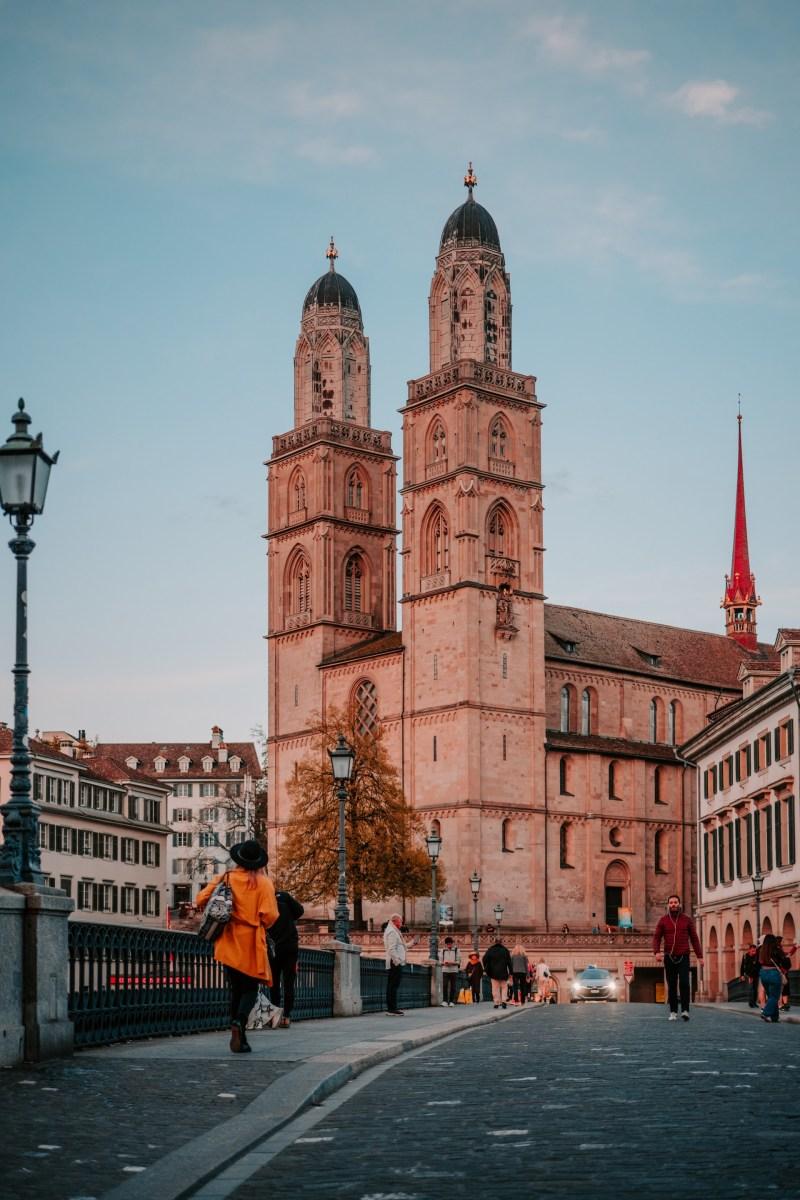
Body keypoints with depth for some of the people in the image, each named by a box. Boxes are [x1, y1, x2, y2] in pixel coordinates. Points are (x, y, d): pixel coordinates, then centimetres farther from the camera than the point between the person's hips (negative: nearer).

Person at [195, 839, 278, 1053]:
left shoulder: (224, 878, 0)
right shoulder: (263, 883, -7)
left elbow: (200, 901, -2)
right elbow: (270, 916, -14)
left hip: (229, 943, 3)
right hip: (251, 944, -3)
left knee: (236, 989, 14)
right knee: (250, 989, 6)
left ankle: (240, 1039, 14)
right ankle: (239, 1021, -23)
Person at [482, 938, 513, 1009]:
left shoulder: (490, 950, 3)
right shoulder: (505, 949, 3)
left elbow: (485, 959, -5)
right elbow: (509, 962, 1)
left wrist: (486, 969, 6)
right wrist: (510, 972, 4)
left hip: (494, 973, 0)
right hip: (503, 972, 0)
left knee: (495, 988, 5)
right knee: (504, 987, 9)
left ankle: (496, 1003, 1)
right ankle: (503, 1001, -9)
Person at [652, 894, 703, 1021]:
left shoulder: (687, 920, 5)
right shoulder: (663, 920, 5)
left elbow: (694, 938, 7)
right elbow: (656, 937, 1)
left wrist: (699, 956, 3)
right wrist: (657, 952, -16)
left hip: (683, 957, -1)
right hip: (669, 957, 1)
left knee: (684, 983, -14)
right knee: (672, 986, 4)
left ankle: (685, 1010, -12)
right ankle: (673, 1012, 9)